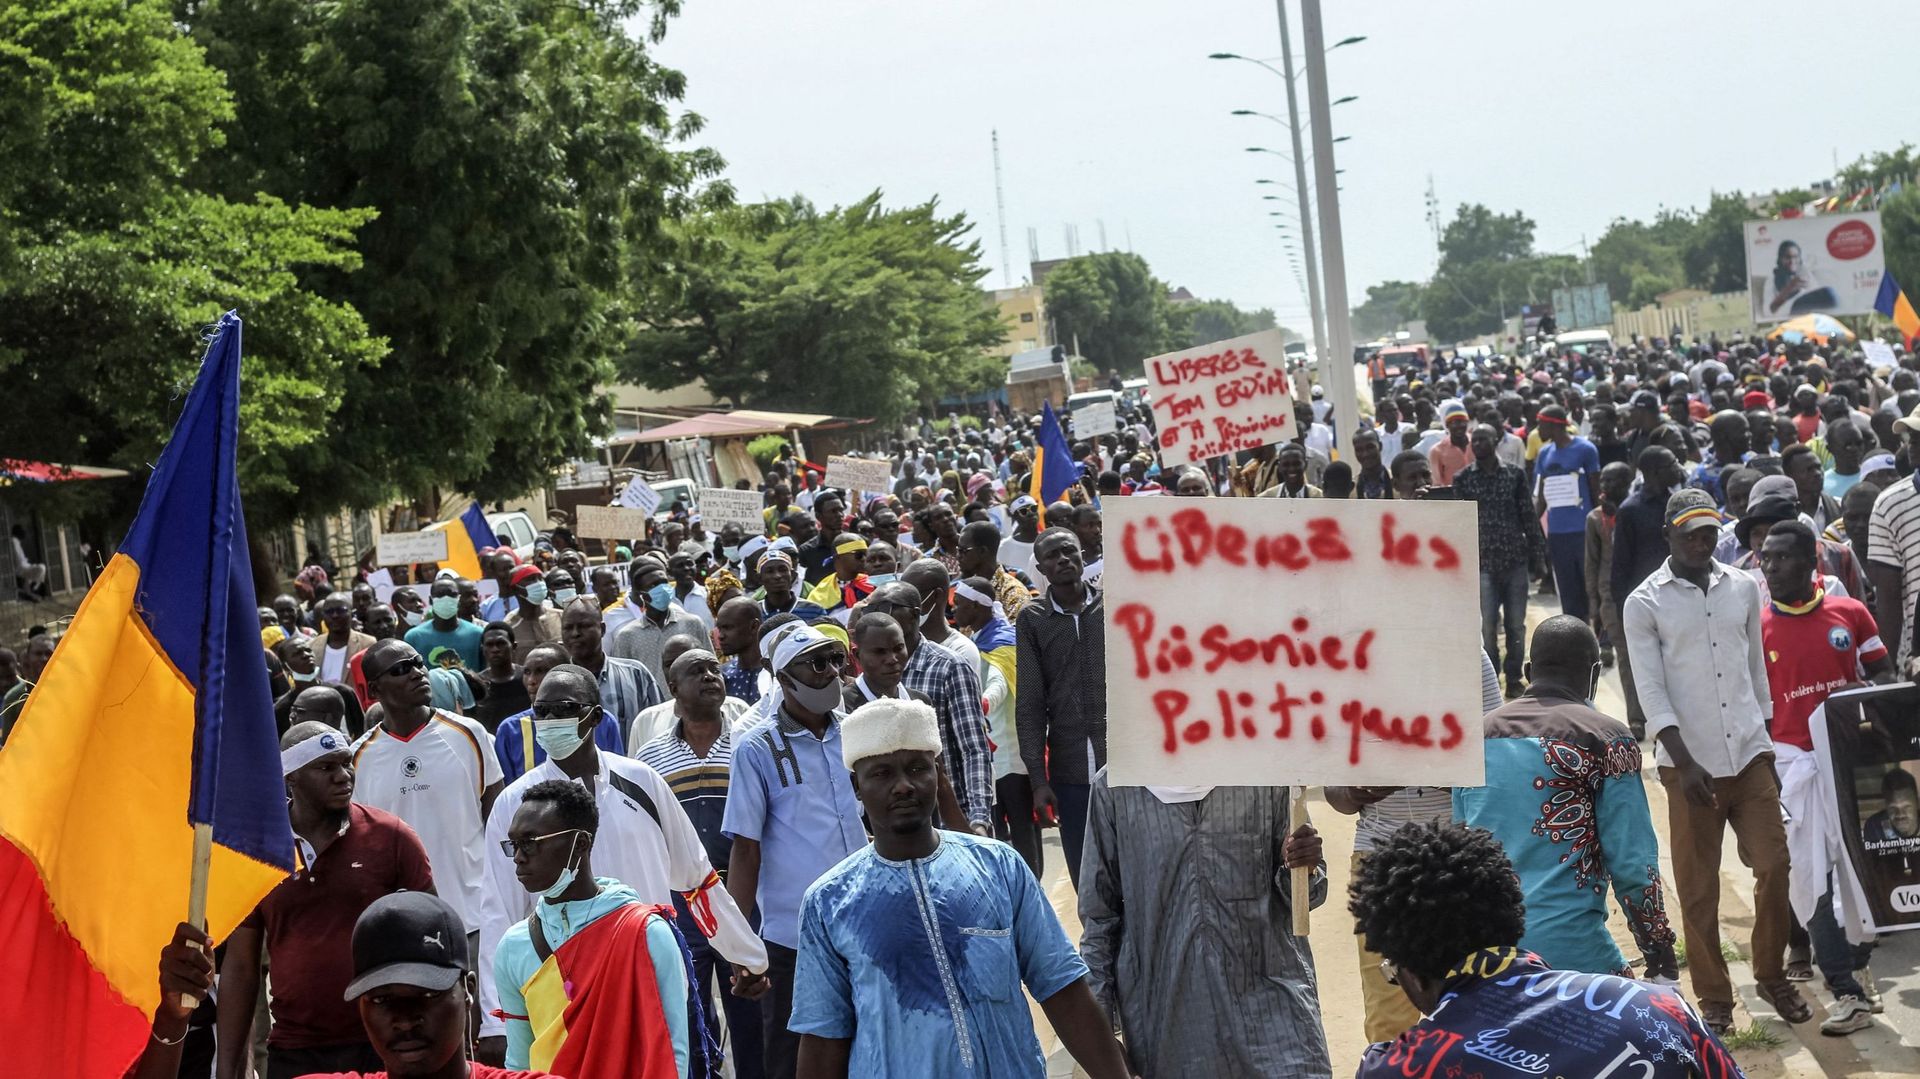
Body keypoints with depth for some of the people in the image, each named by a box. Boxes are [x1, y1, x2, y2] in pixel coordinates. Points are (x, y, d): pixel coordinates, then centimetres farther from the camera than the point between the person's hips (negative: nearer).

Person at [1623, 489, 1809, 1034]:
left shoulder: (1743, 587, 7)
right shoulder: (1644, 603, -5)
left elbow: (1757, 668, 14)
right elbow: (1651, 692, -9)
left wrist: (1769, 745, 14)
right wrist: (1686, 764, -16)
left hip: (1750, 754, 3)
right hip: (1690, 763, -3)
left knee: (1774, 864, 1)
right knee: (1698, 887, 4)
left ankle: (1772, 974, 21)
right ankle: (1713, 997, 16)